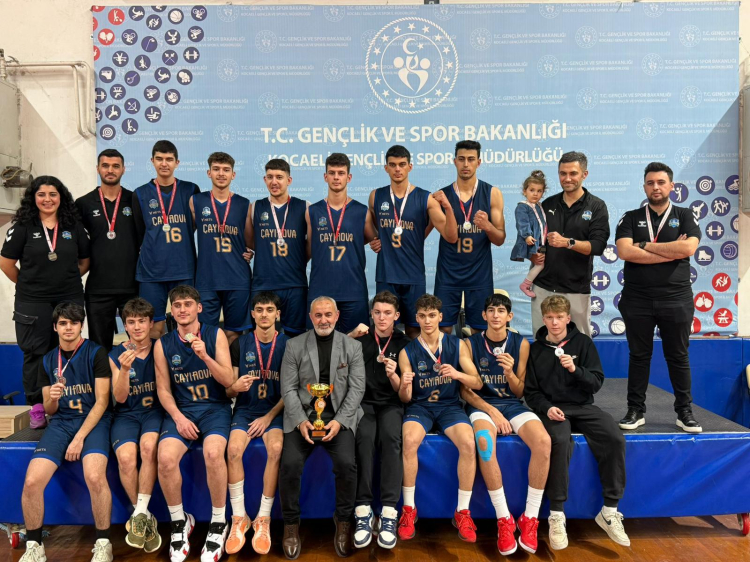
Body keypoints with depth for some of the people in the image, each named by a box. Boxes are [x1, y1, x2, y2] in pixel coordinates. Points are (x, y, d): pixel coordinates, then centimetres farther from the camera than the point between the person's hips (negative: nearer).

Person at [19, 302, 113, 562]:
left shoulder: (96, 354, -3)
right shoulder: (47, 361, 11)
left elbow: (102, 402, -7)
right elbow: (49, 411, 15)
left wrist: (80, 438, -14)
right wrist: (52, 398, -10)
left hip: (93, 421, -4)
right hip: (61, 422, 4)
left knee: (94, 477, -31)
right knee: (32, 481, -19)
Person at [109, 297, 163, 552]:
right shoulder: (116, 355, 4)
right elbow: (120, 397, -1)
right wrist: (124, 368, -17)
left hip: (155, 411, -1)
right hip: (127, 414, 1)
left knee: (148, 446, -33)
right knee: (126, 457, -28)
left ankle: (139, 515, -17)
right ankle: (146, 517, -8)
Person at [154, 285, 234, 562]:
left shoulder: (215, 335, 0)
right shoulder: (163, 345, 5)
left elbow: (228, 381, -5)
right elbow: (164, 390, 6)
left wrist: (205, 356, -20)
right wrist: (179, 418, -10)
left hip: (215, 407, -2)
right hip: (181, 409, 2)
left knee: (213, 453, -32)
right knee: (165, 458, -27)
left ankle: (218, 523, -8)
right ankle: (179, 522, 1)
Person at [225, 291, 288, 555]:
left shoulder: (288, 345, 0)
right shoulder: (239, 344, 3)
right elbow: (228, 391, 5)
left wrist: (269, 417, -12)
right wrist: (235, 387, -19)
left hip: (275, 411, -1)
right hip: (245, 410, 1)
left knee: (276, 449, -31)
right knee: (233, 448, -28)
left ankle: (263, 518, -16)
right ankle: (239, 518, -13)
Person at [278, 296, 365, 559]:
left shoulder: (352, 347, 5)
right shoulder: (294, 345, 5)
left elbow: (356, 388, 0)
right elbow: (288, 388, 1)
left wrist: (339, 421, -13)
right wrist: (301, 421, -13)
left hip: (339, 415, 0)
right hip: (303, 415, 1)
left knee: (346, 463, -24)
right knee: (290, 464, -22)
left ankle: (343, 521, 1)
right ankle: (291, 524, 1)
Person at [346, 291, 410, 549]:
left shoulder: (404, 343, 6)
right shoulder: (361, 337, 10)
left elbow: (402, 391, 5)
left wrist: (393, 375, -18)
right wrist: (351, 336, -12)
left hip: (390, 403, 0)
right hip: (363, 401, 0)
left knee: (390, 437, -34)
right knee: (365, 437, -33)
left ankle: (389, 512, -34)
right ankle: (363, 510, -31)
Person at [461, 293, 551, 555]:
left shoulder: (520, 343, 3)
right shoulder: (471, 344, -1)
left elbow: (519, 392, 6)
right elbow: (464, 389, 0)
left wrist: (510, 373, -15)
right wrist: (491, 410, -14)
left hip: (513, 404, 2)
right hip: (482, 404, -2)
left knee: (543, 441, -29)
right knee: (484, 441, -37)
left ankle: (530, 518, -13)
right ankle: (504, 519, -22)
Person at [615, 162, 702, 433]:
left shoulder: (685, 216, 6)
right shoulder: (631, 218, 6)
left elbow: (688, 248, -13)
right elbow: (624, 251, -12)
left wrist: (645, 245, -10)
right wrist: (671, 252, -10)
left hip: (676, 299, 0)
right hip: (638, 299, 0)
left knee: (678, 356, 9)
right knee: (639, 356, 7)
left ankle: (685, 411, 21)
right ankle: (636, 410, 16)